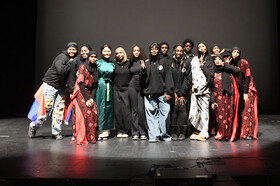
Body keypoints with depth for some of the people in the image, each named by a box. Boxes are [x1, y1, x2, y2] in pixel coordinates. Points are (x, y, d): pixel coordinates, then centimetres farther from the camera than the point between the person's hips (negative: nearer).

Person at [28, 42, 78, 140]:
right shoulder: (62, 57, -15)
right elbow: (61, 71, -29)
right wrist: (69, 64, -19)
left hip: (62, 87, 6)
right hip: (50, 85, -6)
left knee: (59, 109, 5)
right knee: (46, 108, -2)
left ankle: (56, 132, 14)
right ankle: (34, 126, 19)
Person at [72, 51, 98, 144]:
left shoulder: (96, 69, 11)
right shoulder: (83, 66, -5)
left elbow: (95, 85, 9)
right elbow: (80, 83, -11)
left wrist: (92, 98, -5)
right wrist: (86, 99, -15)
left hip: (89, 94, 5)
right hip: (80, 93, -5)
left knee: (94, 113, -10)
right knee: (85, 113, -17)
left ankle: (91, 137, -1)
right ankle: (81, 138, -12)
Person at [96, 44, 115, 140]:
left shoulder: (112, 64, 14)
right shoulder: (98, 63, 3)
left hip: (109, 88, 4)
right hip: (100, 87, -4)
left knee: (109, 108, 3)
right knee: (100, 107, -5)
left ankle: (106, 131, 11)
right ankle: (100, 131, 0)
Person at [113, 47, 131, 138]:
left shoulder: (129, 64, 5)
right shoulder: (113, 64, 7)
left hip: (126, 90, -1)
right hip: (116, 90, 1)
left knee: (126, 110, -6)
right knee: (118, 110, 1)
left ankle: (126, 131, 4)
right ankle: (119, 131, 10)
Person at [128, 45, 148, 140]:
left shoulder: (144, 61, 0)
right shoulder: (131, 63, 12)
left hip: (142, 87, -3)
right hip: (132, 87, 3)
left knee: (141, 110, -9)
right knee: (134, 110, 4)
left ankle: (143, 133, 3)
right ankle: (135, 133, 10)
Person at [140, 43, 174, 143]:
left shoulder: (164, 62, 8)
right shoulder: (146, 64, 12)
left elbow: (168, 77, 2)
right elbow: (143, 80, 10)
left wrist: (168, 92, -6)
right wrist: (143, 70, -7)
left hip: (162, 93, -1)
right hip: (149, 94, 1)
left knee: (164, 113, -3)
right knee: (151, 115, 1)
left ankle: (163, 134, 11)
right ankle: (153, 135, 7)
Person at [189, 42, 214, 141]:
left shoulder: (210, 61, 8)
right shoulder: (194, 60, 16)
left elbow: (210, 74, -3)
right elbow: (191, 73, 13)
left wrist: (202, 65, -5)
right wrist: (192, 84, 3)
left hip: (205, 88, -3)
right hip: (195, 88, 3)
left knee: (204, 110, -6)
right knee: (195, 110, -1)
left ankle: (204, 132, -2)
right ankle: (198, 130, 10)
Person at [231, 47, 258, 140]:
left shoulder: (244, 62, -10)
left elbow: (247, 77, -12)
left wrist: (245, 93, -15)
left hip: (247, 89, -4)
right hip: (237, 90, 4)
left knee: (247, 110, -6)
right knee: (238, 111, 2)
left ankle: (248, 133, -2)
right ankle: (241, 132, 9)